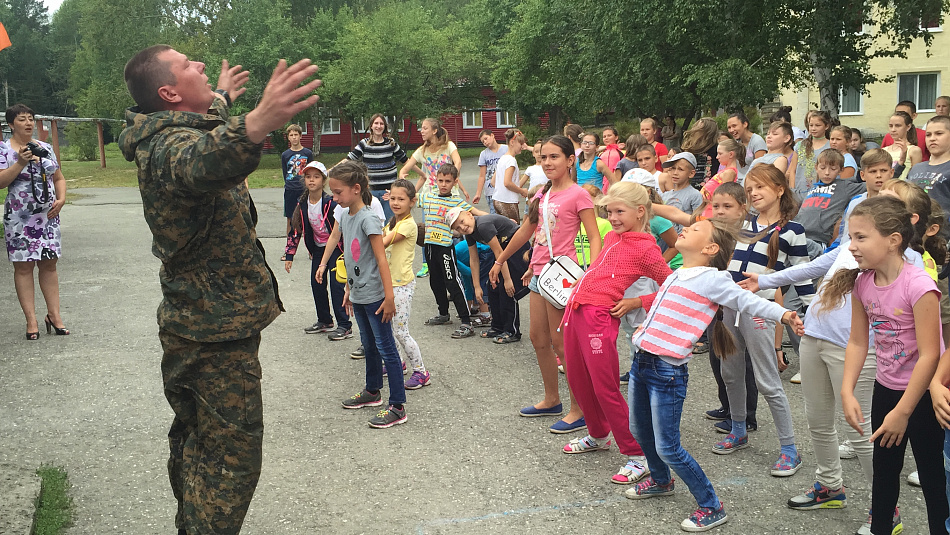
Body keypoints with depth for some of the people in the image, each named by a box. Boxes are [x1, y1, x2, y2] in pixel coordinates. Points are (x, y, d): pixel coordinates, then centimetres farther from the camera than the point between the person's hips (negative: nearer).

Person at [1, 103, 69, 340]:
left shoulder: (45, 148, 11)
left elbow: (59, 178, 17)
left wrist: (61, 199, 0)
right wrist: (21, 163, -23)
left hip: (48, 216, 4)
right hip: (20, 218, -4)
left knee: (49, 263, 5)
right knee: (23, 267, -1)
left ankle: (54, 315, 12)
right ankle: (31, 320, 3)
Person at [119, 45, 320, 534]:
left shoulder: (163, 136, 10)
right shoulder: (170, 145, -24)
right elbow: (200, 164, -51)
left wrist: (221, 99, 54)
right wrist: (255, 124, -69)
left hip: (193, 323, 11)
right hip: (218, 329, -11)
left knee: (195, 442, 24)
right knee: (231, 459, -6)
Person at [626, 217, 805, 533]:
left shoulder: (712, 279, -9)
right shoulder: (676, 275, 14)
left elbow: (746, 301, -14)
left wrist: (782, 314, -26)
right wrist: (646, 330, 24)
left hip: (668, 371, -8)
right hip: (642, 362, 8)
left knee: (667, 448, -6)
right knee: (640, 430, 24)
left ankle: (711, 507, 8)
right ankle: (660, 481, 49)